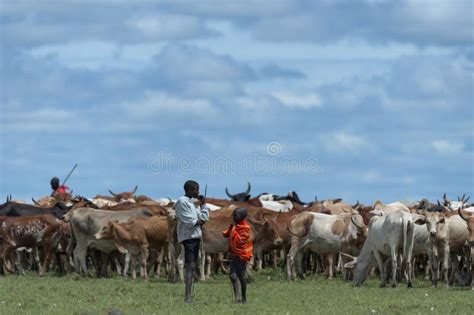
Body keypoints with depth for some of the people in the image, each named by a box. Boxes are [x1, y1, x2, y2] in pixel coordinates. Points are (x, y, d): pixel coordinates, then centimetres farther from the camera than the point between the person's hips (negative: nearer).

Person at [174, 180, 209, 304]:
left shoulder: (194, 203, 17)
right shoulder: (182, 202, -9)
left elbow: (204, 218, 12)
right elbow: (189, 221, -16)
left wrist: (203, 204, 8)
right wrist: (199, 221, -1)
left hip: (196, 236, 9)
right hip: (188, 237, -9)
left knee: (192, 267, 10)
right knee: (190, 267, -14)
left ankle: (189, 296, 13)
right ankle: (187, 297, -18)